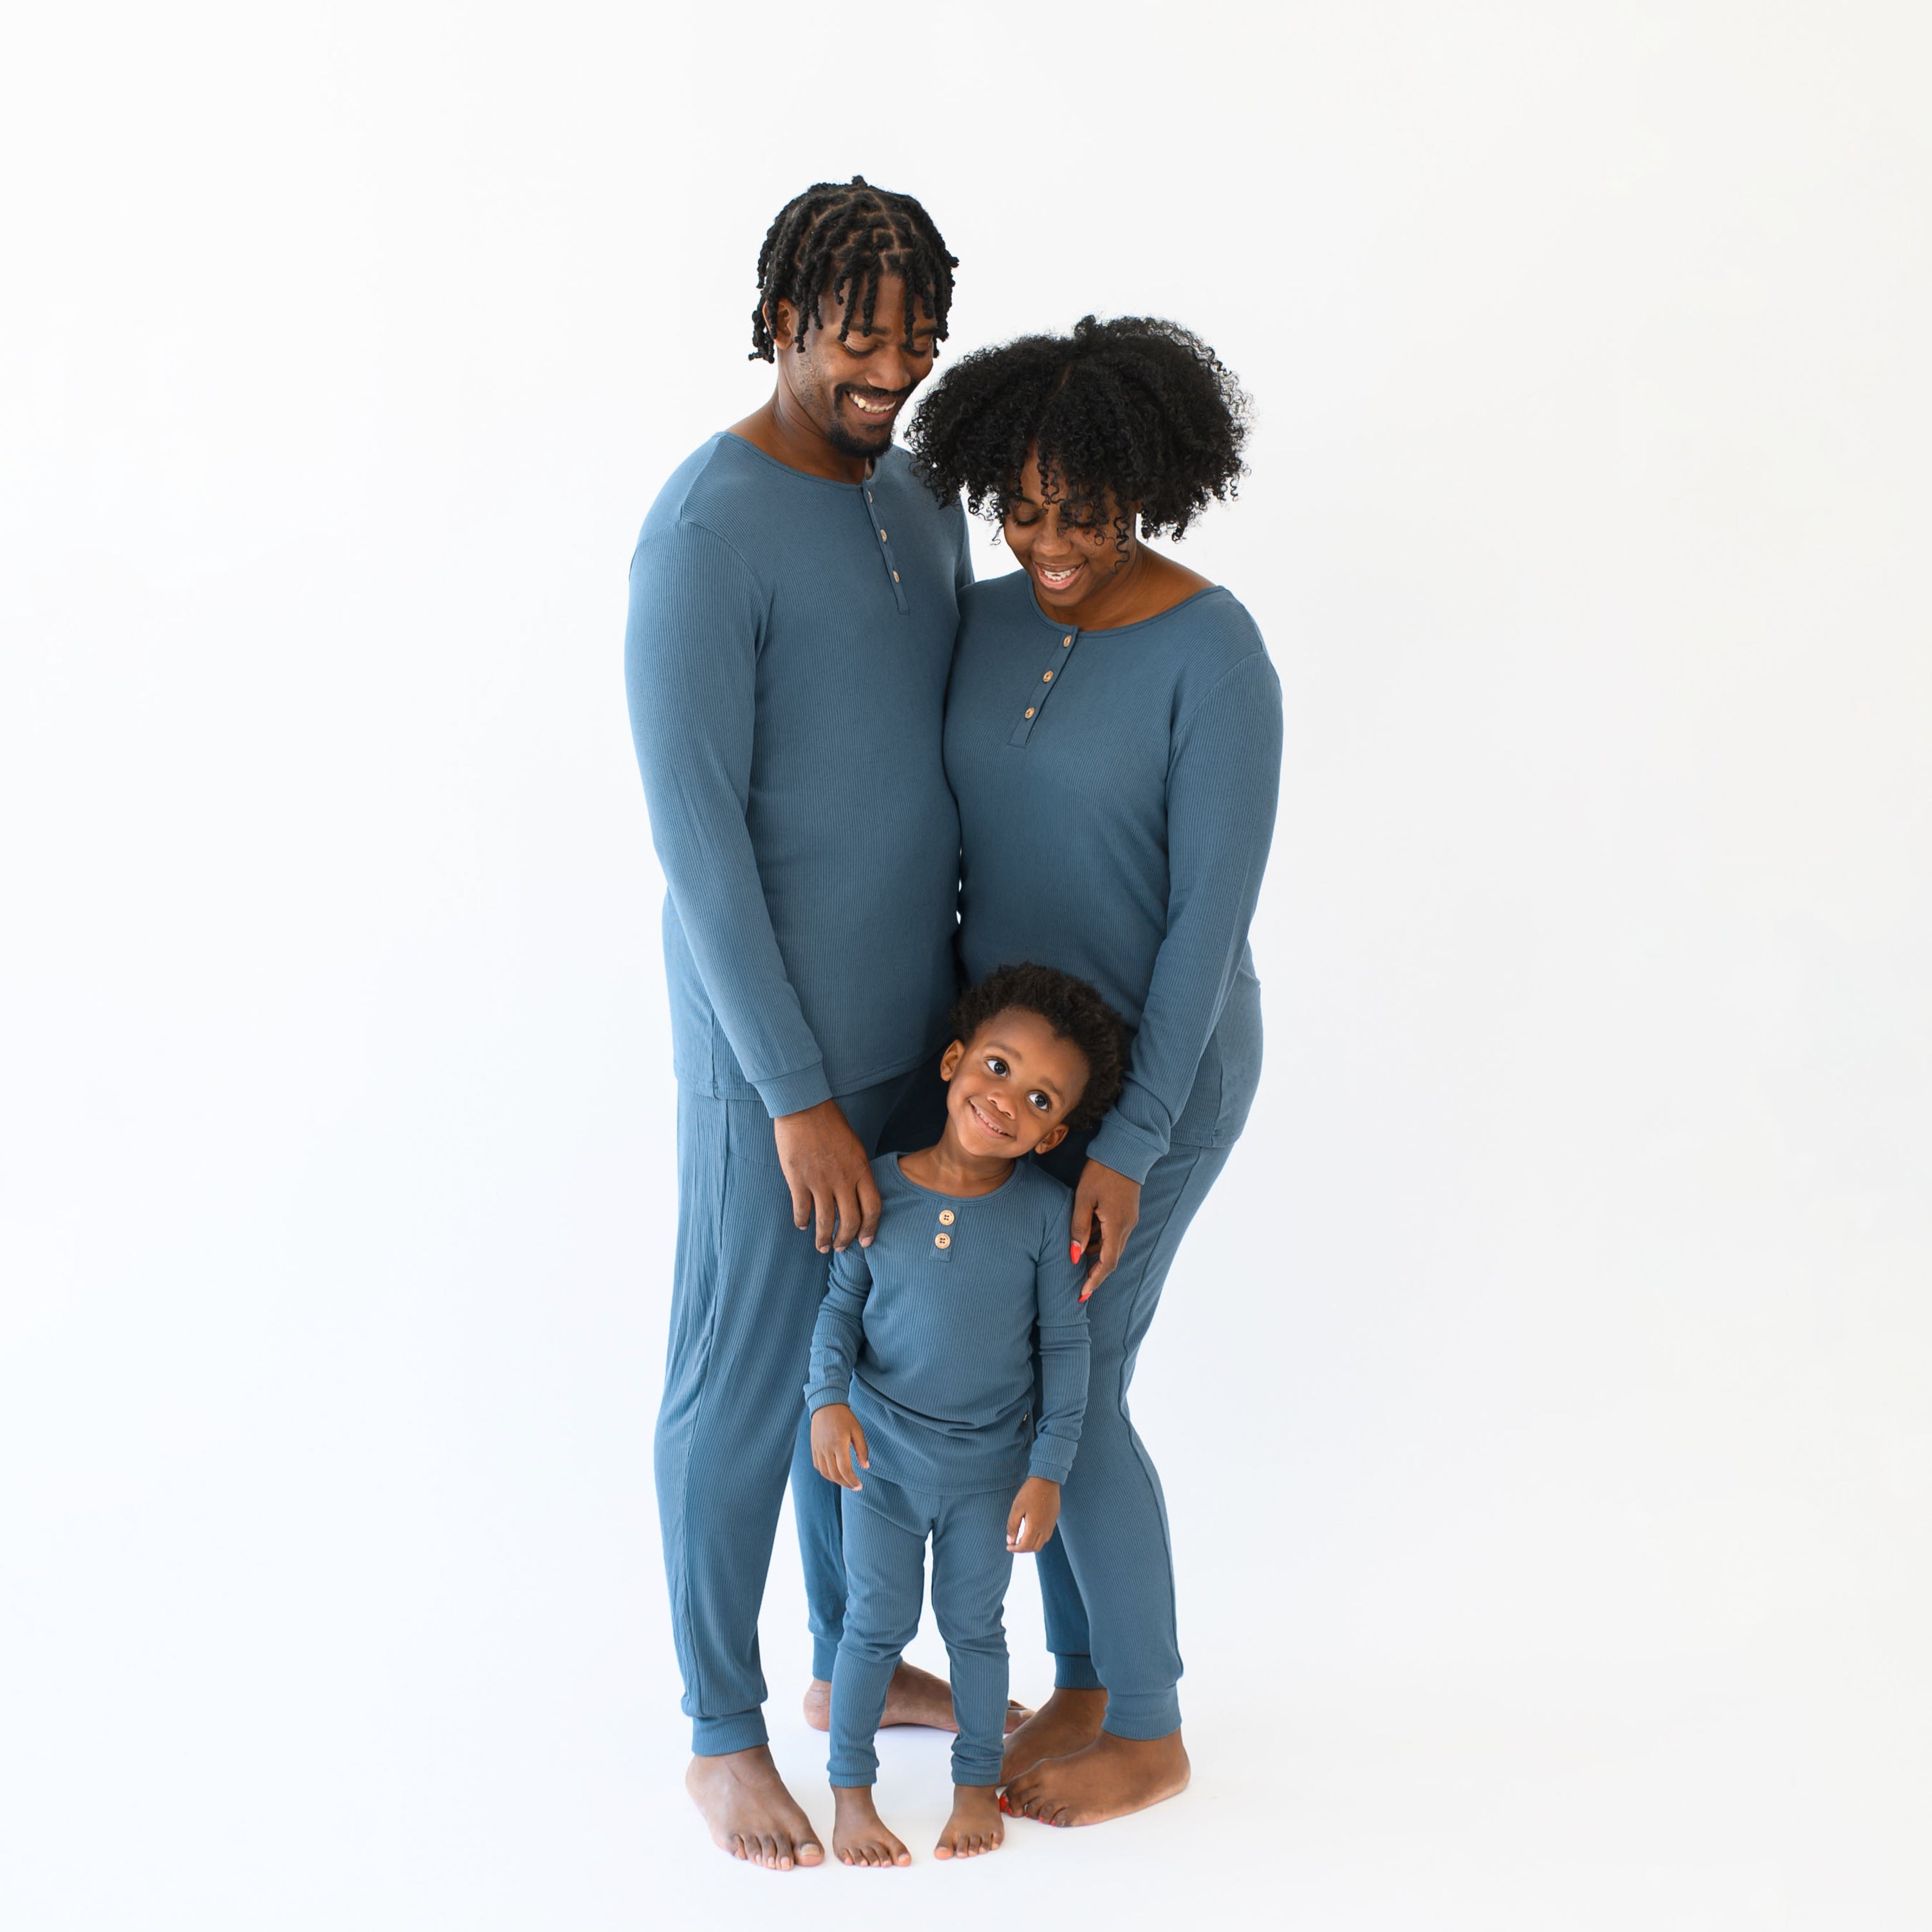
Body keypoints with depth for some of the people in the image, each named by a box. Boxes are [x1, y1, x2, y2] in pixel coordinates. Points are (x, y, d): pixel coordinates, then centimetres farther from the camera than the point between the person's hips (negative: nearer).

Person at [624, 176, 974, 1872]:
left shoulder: (921, 498, 7)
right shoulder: (707, 533, -19)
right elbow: (698, 837, -20)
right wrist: (798, 1097, -20)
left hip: (919, 1024, 8)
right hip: (774, 1041, -8)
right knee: (747, 1377, 5)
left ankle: (854, 1655, 38)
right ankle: (722, 1728, 21)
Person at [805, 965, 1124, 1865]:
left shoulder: (1045, 1210, -13)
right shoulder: (879, 1186, -11)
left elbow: (1064, 1344, -7)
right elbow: (841, 1302, -2)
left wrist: (1049, 1469, -9)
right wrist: (829, 1396, -18)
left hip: (991, 1462, 0)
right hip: (883, 1452, 0)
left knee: (974, 1622, 13)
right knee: (877, 1622, 8)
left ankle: (978, 1782, 31)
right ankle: (851, 1790, 24)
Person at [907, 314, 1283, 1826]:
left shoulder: (1215, 653, -23)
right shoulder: (992, 622, -2)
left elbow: (1214, 909, -22)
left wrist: (1129, 1147, -22)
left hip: (1155, 1064, -7)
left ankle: (1149, 1730, 18)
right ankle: (1084, 1678, 32)